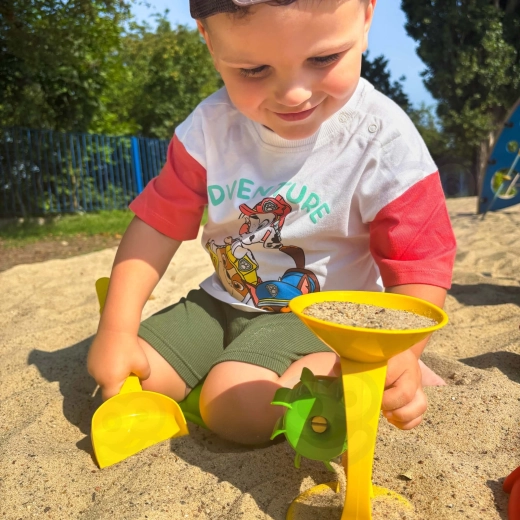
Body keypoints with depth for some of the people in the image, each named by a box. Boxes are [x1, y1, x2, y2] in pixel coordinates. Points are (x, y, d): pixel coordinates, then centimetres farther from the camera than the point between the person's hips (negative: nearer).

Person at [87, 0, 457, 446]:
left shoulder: (385, 141, -19)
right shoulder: (212, 126, -9)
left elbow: (420, 264, -18)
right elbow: (158, 223, -6)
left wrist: (400, 351, -38)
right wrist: (116, 330, -13)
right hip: (222, 302, 5)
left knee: (237, 402, -29)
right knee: (125, 380, -2)